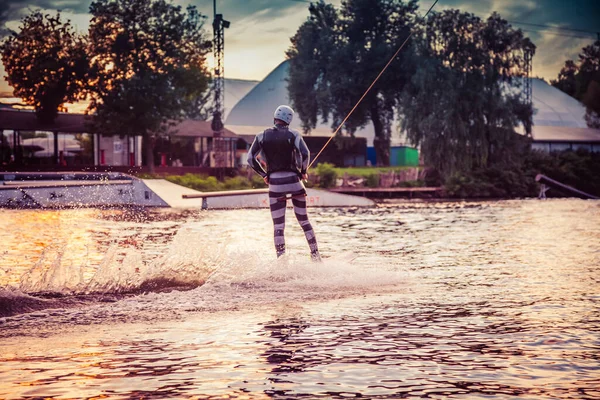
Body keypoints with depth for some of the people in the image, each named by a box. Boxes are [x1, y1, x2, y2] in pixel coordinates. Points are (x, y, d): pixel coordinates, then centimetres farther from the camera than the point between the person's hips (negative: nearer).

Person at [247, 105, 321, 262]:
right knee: (304, 220, 12)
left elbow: (251, 159, 0)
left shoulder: (262, 136, 3)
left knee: (278, 225, 3)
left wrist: (264, 174, 9)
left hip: (274, 183, 1)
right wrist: (303, 171, 1)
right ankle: (315, 254, 10)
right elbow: (305, 153, -15)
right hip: (294, 181, 0)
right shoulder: (293, 134, -2)